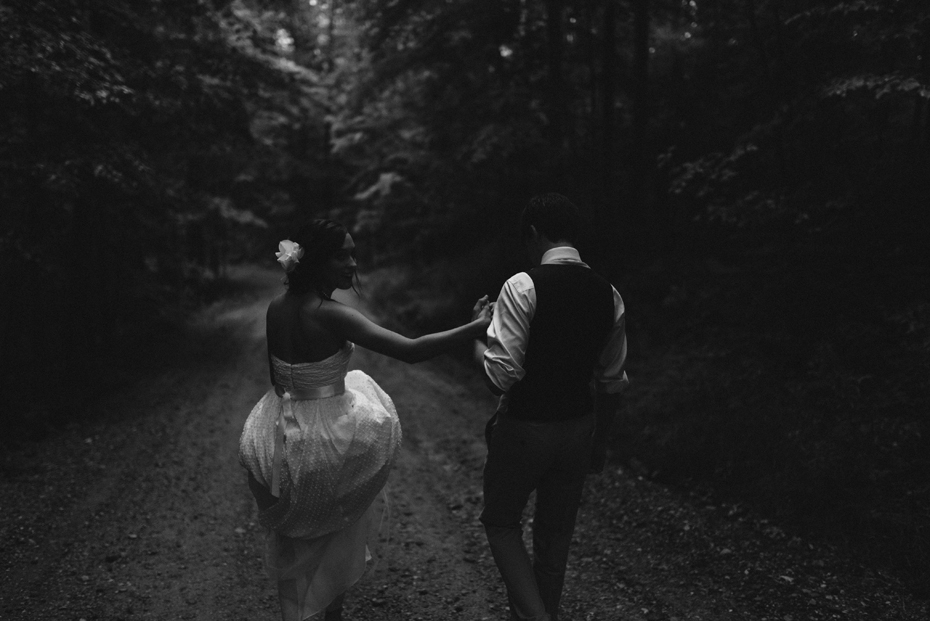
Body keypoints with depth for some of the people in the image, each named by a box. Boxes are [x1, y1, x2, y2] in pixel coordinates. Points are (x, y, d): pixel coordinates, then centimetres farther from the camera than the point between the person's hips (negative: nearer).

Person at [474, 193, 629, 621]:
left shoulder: (523, 286, -18)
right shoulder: (608, 294, 1)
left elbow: (501, 375, -23)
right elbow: (612, 381, 7)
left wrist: (477, 340, -3)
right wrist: (600, 441, 19)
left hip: (524, 428, -5)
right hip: (579, 426, 5)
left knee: (501, 521, 17)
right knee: (556, 534, 20)